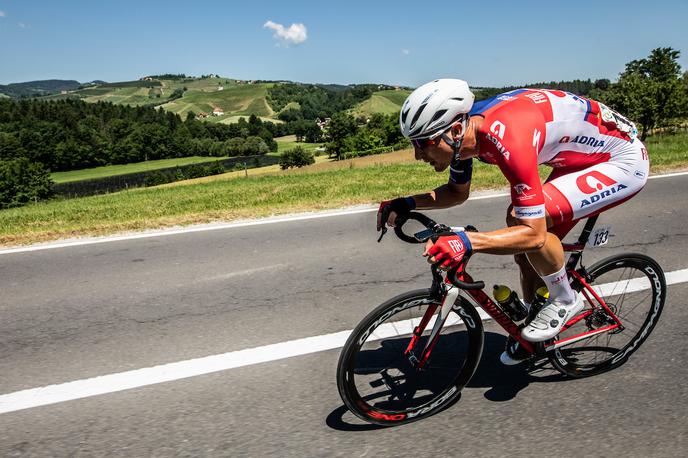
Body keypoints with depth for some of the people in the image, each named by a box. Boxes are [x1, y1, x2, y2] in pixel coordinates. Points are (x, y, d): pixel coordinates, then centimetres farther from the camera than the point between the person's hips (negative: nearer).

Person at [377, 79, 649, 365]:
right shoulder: (464, 127, -11)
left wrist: (466, 241, -47)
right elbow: (458, 192, 7)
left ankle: (565, 300, -1)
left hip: (624, 159, -8)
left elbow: (533, 233, -35)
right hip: (583, 156, 8)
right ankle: (535, 334, 28)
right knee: (524, 249, 4)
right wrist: (406, 204, -8)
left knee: (523, 222, -28)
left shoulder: (508, 140, -38)